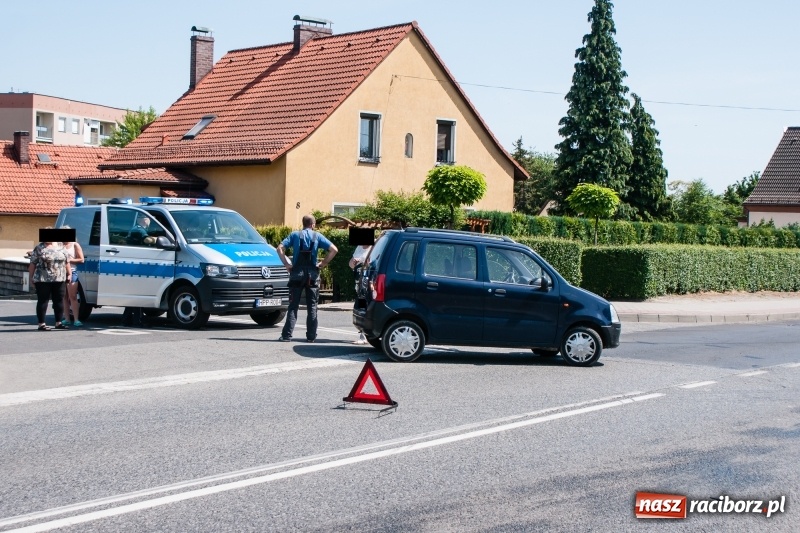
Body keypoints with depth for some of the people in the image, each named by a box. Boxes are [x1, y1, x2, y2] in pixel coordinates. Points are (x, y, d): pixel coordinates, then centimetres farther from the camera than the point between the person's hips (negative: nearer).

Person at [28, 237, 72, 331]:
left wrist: (69, 273, 9)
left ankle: (58, 323, 15)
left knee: (59, 301, 6)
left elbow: (67, 262, 15)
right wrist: (31, 277, -2)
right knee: (43, 301, -1)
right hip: (43, 280, -4)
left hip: (59, 280, 4)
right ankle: (41, 324, 2)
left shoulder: (61, 247, 11)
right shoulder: (39, 248, 2)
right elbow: (32, 263, 1)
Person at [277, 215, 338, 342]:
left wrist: (286, 264, -2)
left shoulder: (295, 235, 5)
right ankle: (311, 336, 7)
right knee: (312, 307, 7)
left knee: (293, 306, 2)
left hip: (296, 273, 0)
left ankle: (286, 335, -2)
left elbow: (280, 248, -8)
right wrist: (323, 263, 1)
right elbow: (334, 249, -5)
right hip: (312, 274, 0)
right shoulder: (317, 236, 4)